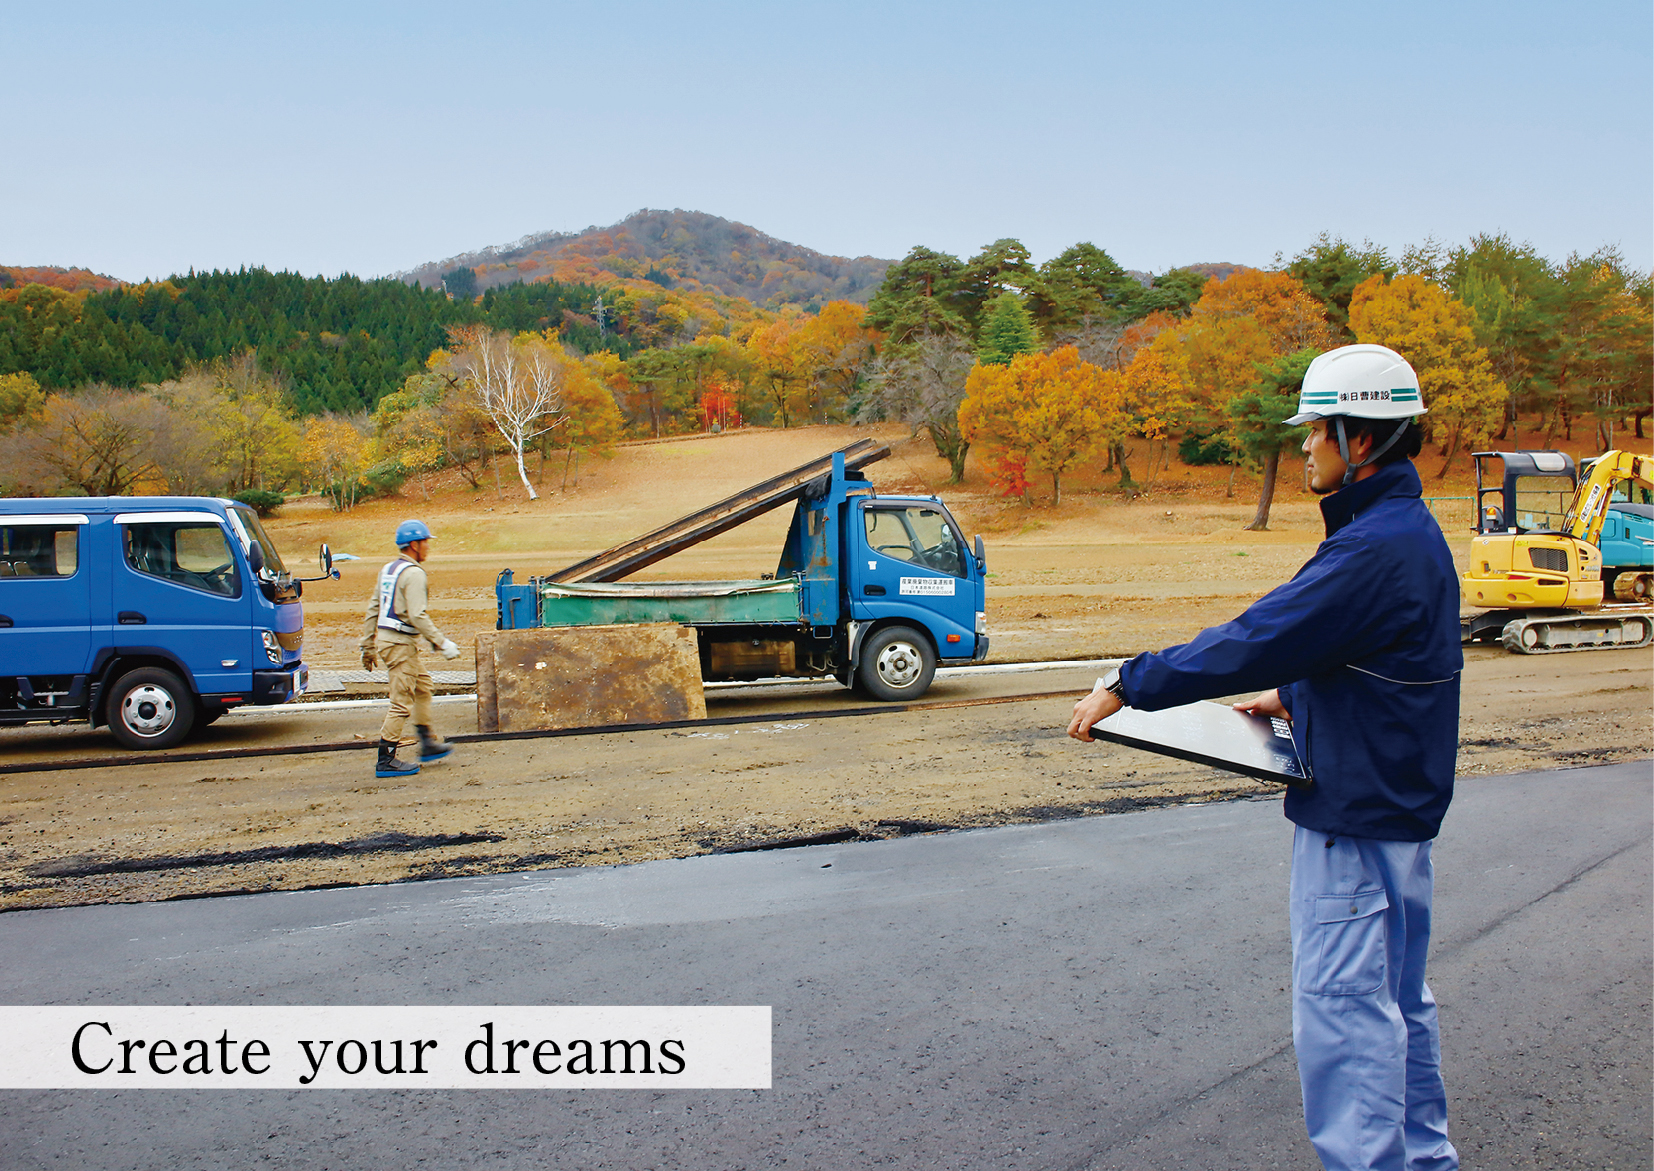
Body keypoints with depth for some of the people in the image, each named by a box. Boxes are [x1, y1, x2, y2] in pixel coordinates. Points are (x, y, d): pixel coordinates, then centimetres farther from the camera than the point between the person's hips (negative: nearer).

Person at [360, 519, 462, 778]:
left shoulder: (388, 569, 14)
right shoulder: (413, 573, -15)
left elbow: (373, 608, 17)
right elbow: (417, 616, -23)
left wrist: (368, 646, 22)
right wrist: (442, 642, -19)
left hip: (385, 639, 10)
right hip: (400, 643, -10)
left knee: (422, 685, 21)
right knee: (402, 702, -5)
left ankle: (428, 744, 26)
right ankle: (386, 761, -3)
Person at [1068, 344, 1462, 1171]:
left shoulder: (1376, 549, -23)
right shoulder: (1408, 530, 11)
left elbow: (1256, 639, -26)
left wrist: (1127, 686, -21)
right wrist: (1292, 693, 14)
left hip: (1356, 811, -11)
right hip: (1393, 799, 11)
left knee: (1340, 1007, -4)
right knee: (1395, 995, 20)